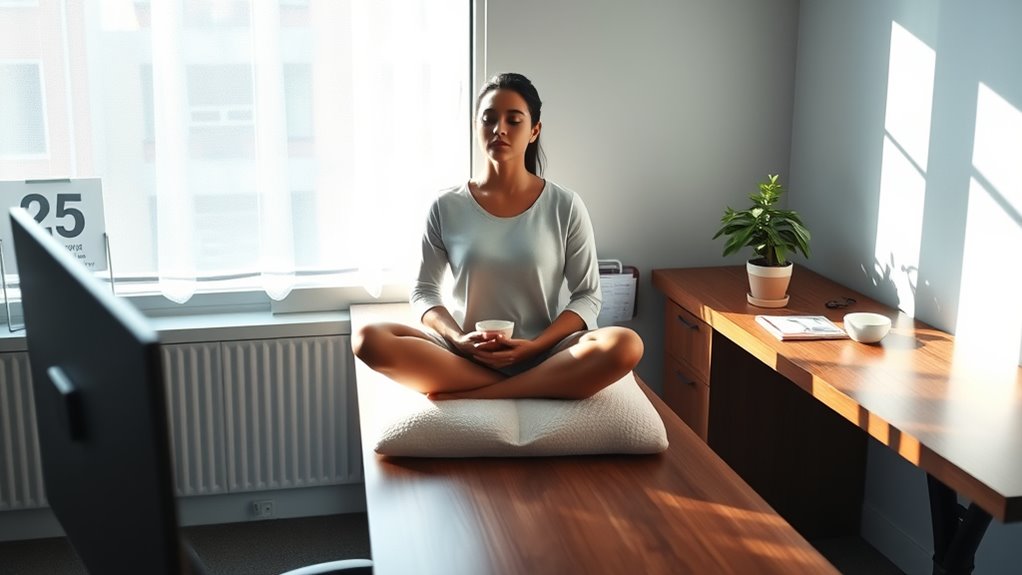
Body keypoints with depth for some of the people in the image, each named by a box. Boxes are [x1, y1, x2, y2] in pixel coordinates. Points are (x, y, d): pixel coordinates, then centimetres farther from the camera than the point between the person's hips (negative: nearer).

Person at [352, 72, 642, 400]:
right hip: (465, 355, 1)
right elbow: (424, 291, 7)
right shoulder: (447, 208, 3)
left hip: (544, 355, -1)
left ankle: (468, 395, -22)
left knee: (626, 345, -31)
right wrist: (459, 340, -13)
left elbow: (587, 295, 2)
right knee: (369, 340, -26)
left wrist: (535, 345, -14)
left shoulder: (565, 206, 1)